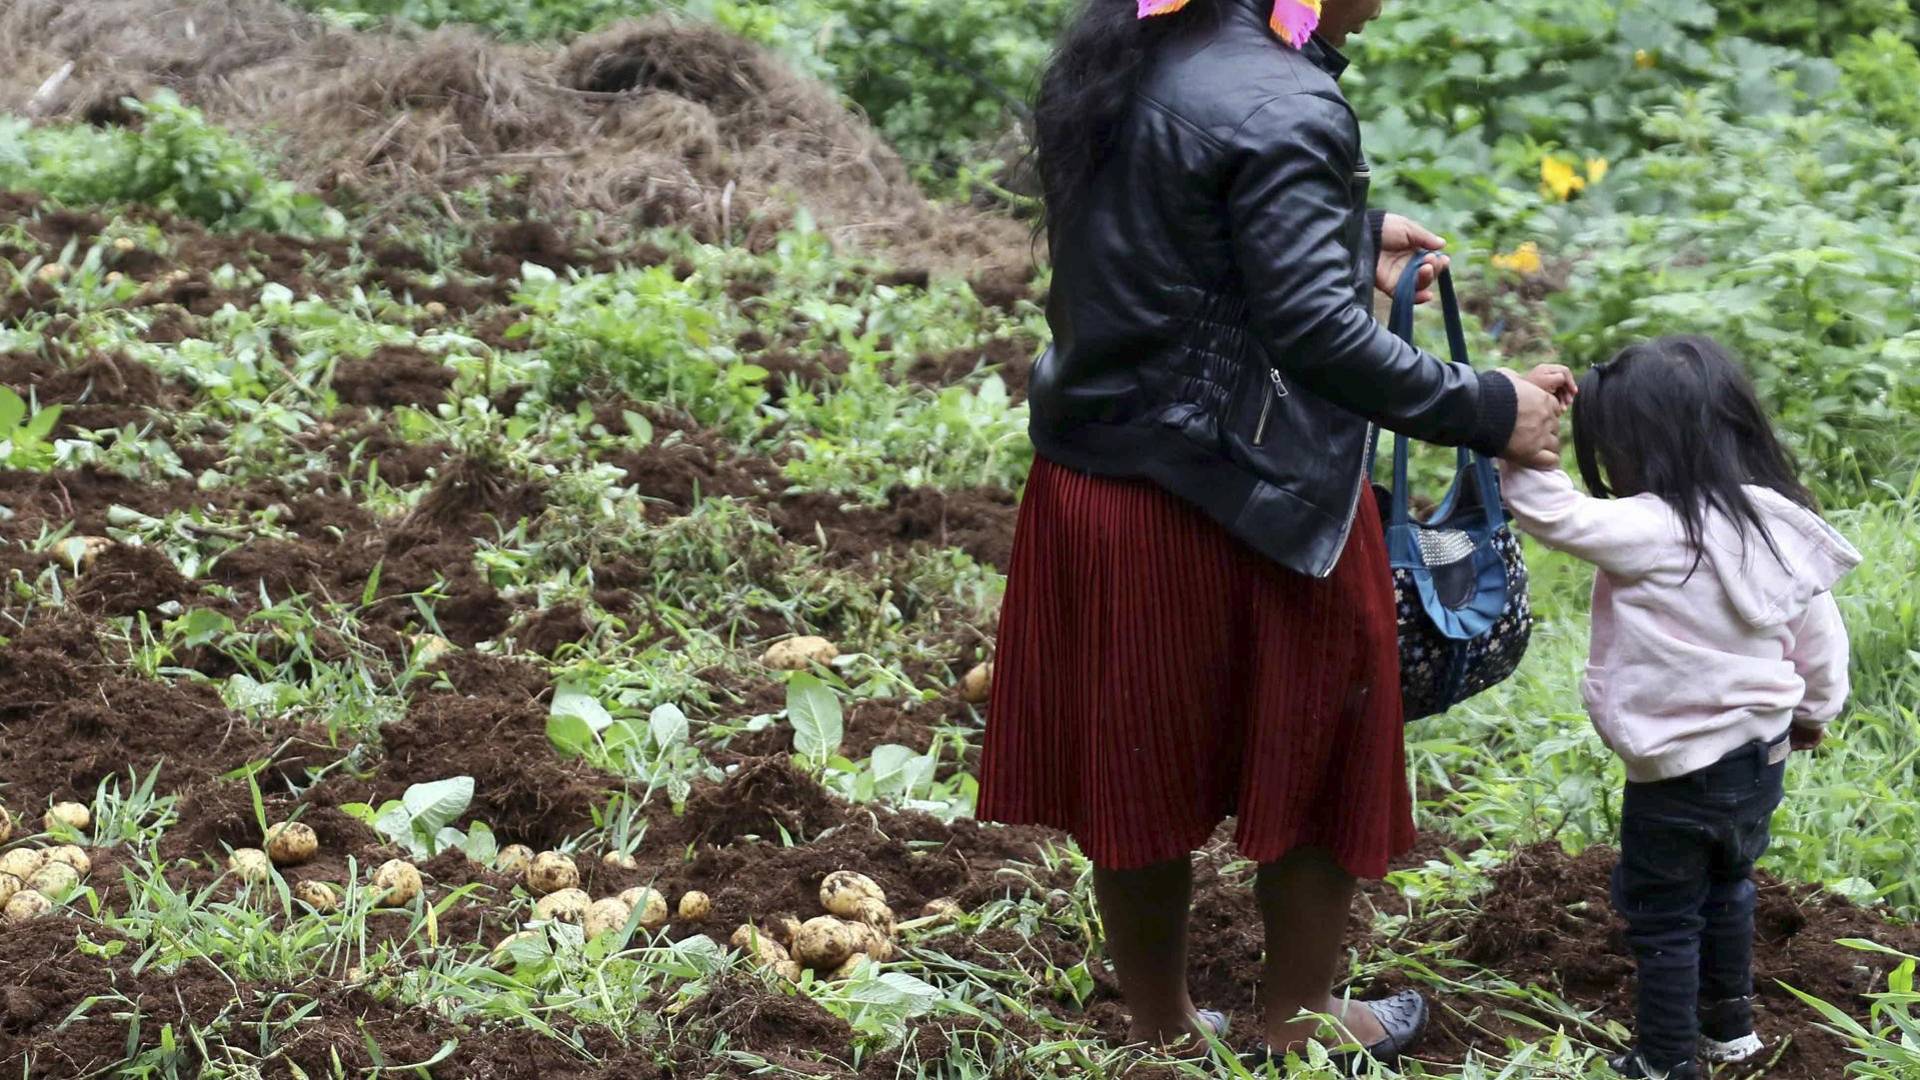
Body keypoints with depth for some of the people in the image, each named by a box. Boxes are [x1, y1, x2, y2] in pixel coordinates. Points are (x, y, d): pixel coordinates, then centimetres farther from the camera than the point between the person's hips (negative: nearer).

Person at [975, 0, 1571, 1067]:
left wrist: (1352, 241, 19)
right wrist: (1488, 411, -17)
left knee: (1139, 768, 19)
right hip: (1248, 504, -7)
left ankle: (1160, 1028, 33)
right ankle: (1298, 1017, 31)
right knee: (1318, 754, 15)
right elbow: (1317, 332, -25)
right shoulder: (1282, 108, -23)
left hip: (1088, 486, 8)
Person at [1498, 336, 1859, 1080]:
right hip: (1762, 754, 8)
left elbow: (1555, 514, -25)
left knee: (1663, 918, 8)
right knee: (1725, 888, 28)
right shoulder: (1780, 528, -2)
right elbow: (1821, 640, 8)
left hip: (1678, 773, -8)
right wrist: (1813, 711, 23)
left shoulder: (1656, 532, -26)